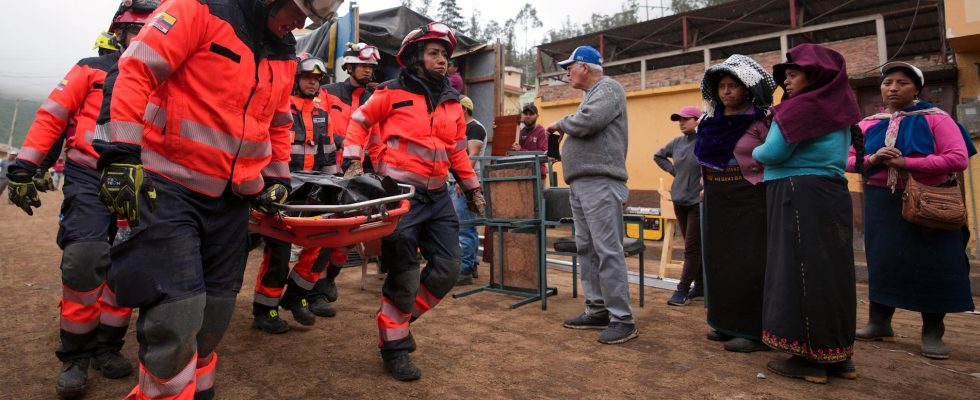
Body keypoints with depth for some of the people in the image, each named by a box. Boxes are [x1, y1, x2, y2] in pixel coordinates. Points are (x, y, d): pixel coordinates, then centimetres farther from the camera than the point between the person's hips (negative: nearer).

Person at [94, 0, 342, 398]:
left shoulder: (284, 55, 12)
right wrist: (123, 155, -19)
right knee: (177, 312, -13)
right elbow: (136, 71, -14)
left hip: (231, 199, 6)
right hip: (169, 187, -6)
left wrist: (276, 178, 22)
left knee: (214, 312, 12)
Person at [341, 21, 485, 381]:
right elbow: (359, 122, 6)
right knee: (404, 274, -2)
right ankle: (394, 346, 17)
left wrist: (473, 187, 17)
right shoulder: (393, 93, -3)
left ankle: (403, 316, 27)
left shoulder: (452, 103, 12)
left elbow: (458, 151, 19)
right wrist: (354, 162, -5)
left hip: (438, 195, 6)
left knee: (448, 268, 4)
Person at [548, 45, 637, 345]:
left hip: (600, 182, -10)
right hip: (580, 183, 10)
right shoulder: (592, 94, 26)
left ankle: (622, 319, -5)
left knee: (607, 250, -11)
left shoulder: (608, 87, -2)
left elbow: (587, 121, -20)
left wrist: (560, 123, -3)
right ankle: (597, 311, 17)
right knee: (587, 249, 10)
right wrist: (565, 150, 14)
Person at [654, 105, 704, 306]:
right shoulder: (676, 143, 8)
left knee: (692, 248, -2)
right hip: (679, 201, 7)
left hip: (699, 202, -7)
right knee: (694, 247, 14)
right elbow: (658, 156, 24)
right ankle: (700, 287, 24)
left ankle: (682, 290, 4)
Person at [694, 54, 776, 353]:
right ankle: (728, 323, 21)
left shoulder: (760, 121, -6)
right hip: (716, 201, 7)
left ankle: (754, 330, 4)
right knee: (720, 260, 9)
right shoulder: (711, 121, 12)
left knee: (749, 264, -5)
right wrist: (709, 183, 13)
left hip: (749, 200, -7)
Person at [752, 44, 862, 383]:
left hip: (800, 198, -9)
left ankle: (811, 359, 0)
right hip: (833, 195, 9)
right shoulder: (837, 110, 17)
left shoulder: (802, 106, -10)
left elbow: (773, 153, -13)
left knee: (801, 273, -5)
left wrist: (754, 153, 8)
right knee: (829, 273, 12)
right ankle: (838, 355, 20)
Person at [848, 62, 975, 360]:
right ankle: (879, 323, 20)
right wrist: (871, 159, -14)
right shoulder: (868, 124, 7)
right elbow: (847, 160, 7)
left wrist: (906, 162, -19)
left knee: (931, 264, 1)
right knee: (882, 261, 7)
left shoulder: (935, 119, -3)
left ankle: (932, 333, 13)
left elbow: (958, 159, -13)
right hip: (882, 203, 3)